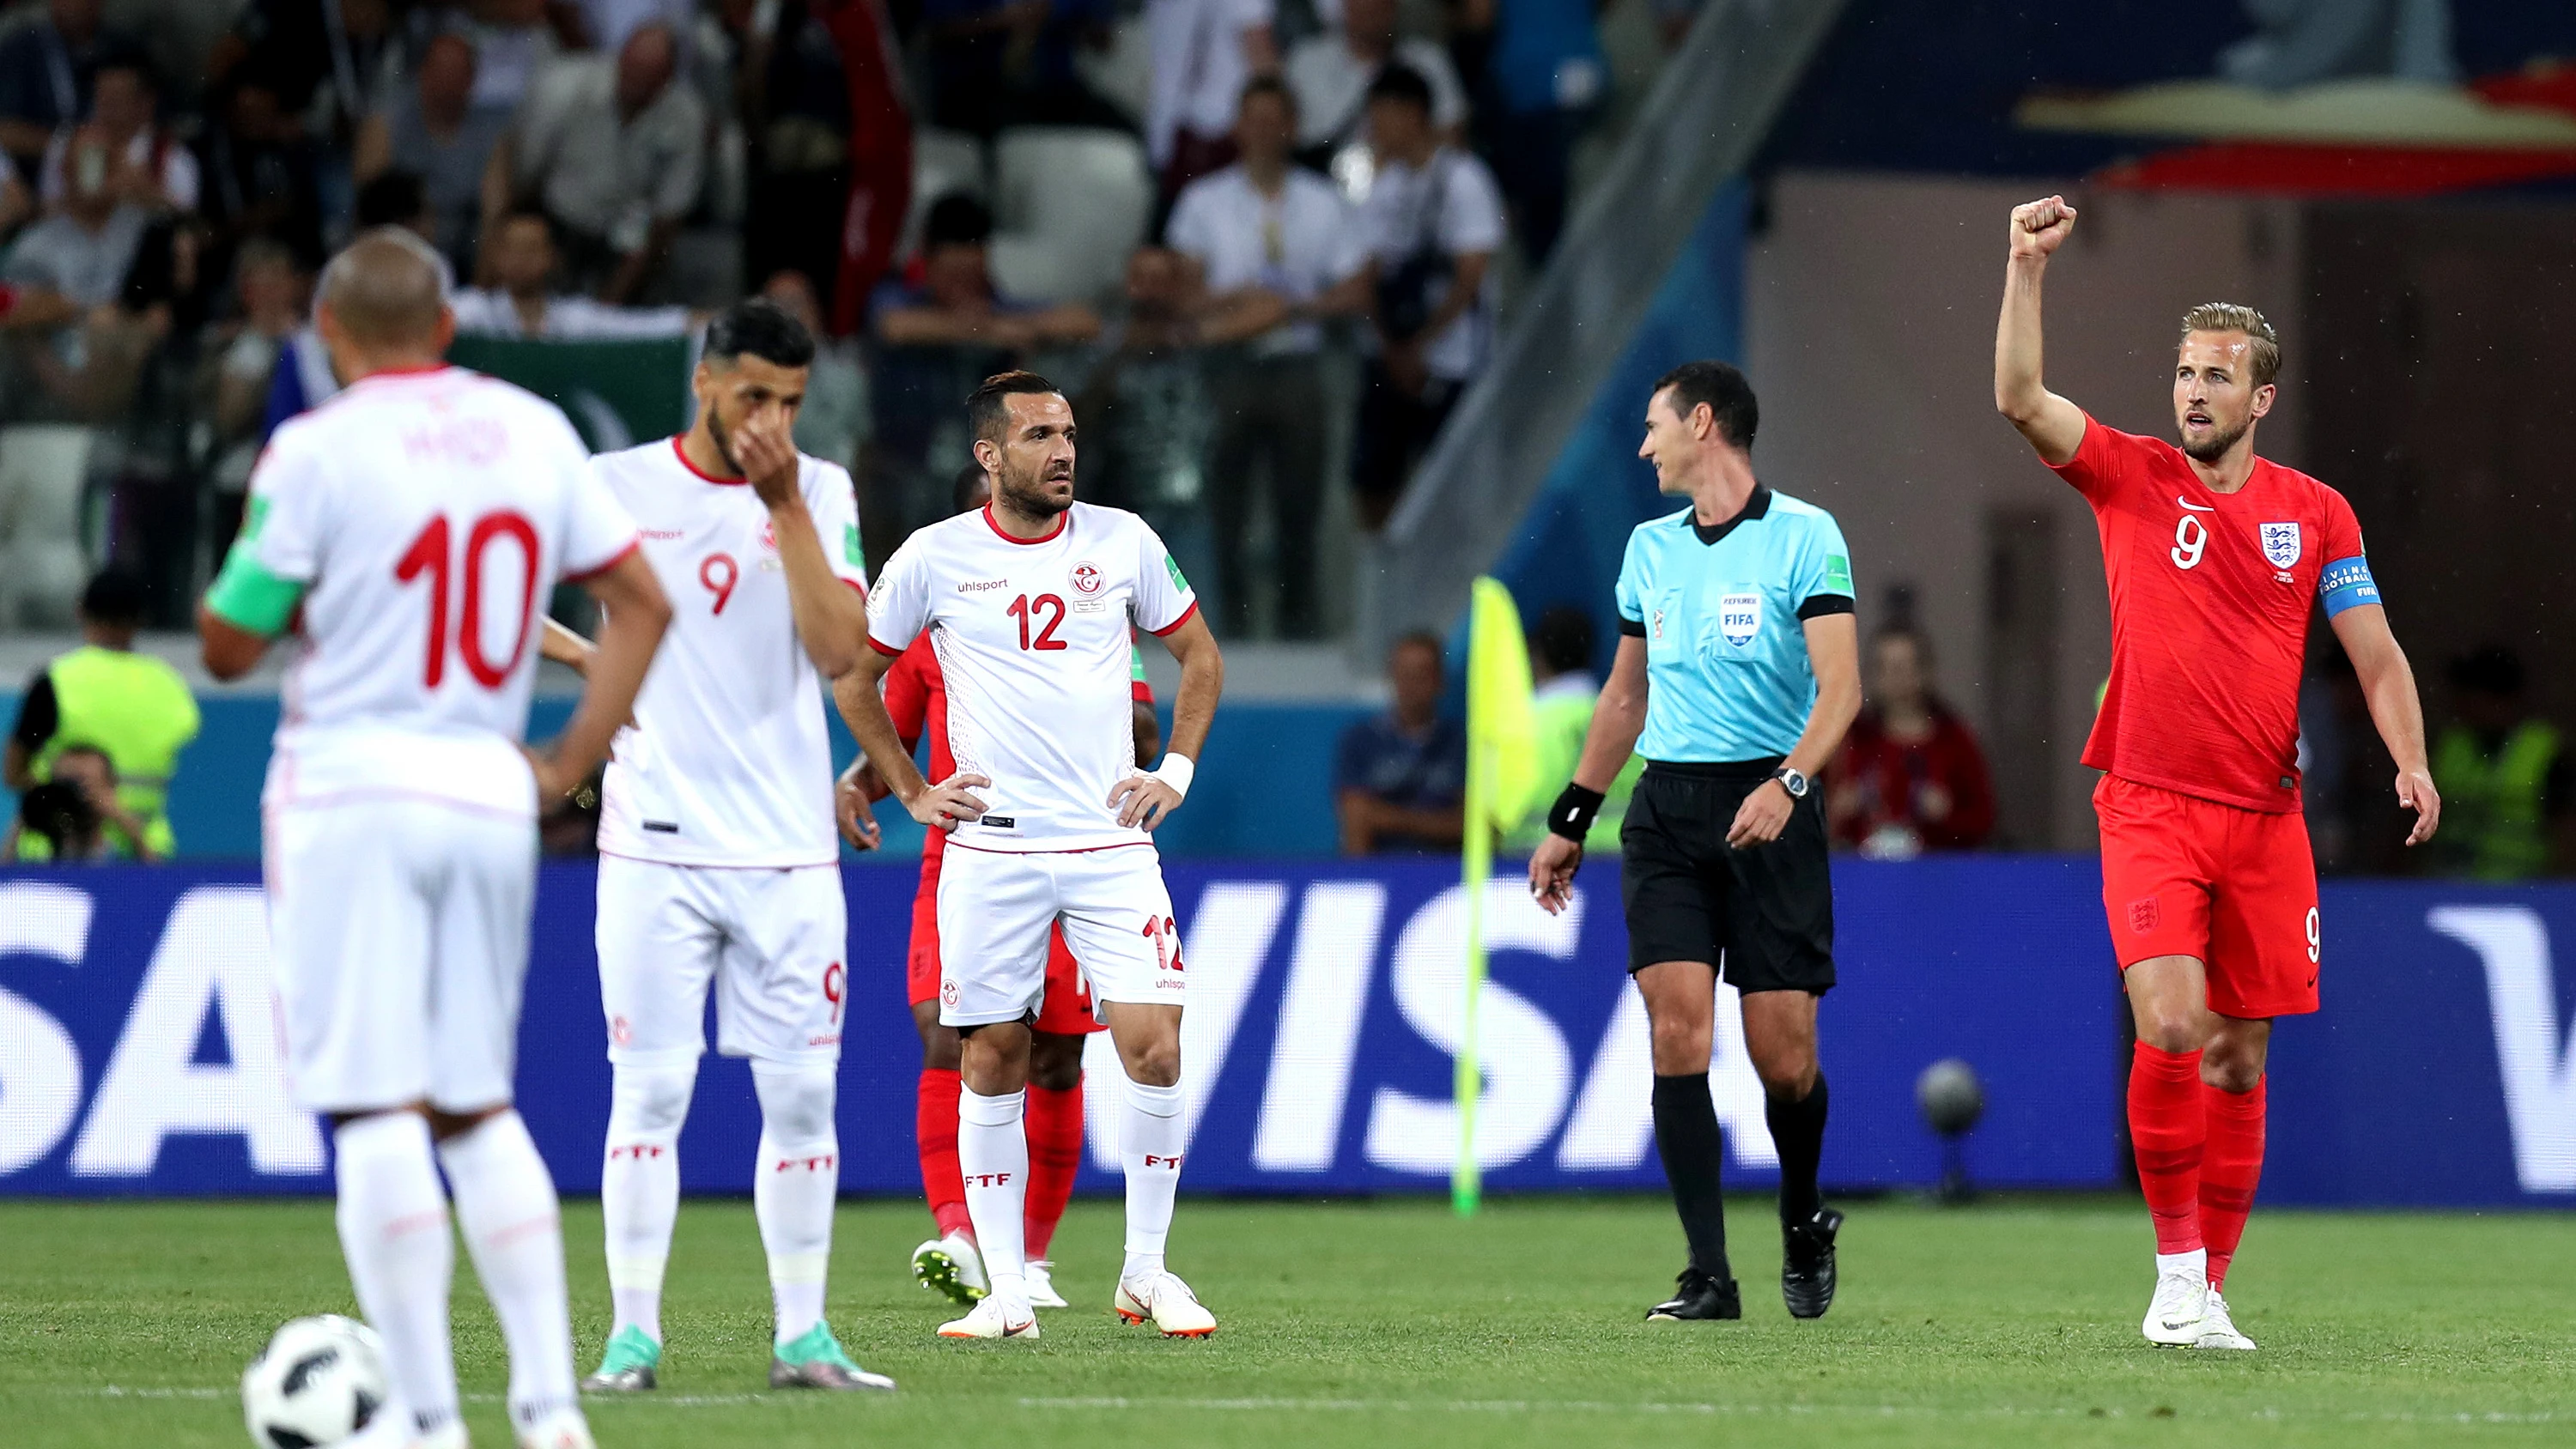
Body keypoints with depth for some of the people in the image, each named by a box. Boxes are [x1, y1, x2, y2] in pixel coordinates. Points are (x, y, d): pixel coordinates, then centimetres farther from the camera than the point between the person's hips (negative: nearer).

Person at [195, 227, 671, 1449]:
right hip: (491, 797, 5)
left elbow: (227, 647, -4)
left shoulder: (319, 449, -8)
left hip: (352, 791, -5)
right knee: (480, 1109, 14)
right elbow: (642, 602, 14)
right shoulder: (534, 432, 9)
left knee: (376, 1110, -5)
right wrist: (571, 762, 15)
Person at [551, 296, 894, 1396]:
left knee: (802, 1091, 2)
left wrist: (785, 507, -12)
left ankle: (802, 1335, 10)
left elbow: (839, 652, -8)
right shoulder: (613, 487, 0)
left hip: (789, 851, 2)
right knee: (650, 1088, -4)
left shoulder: (820, 492, 4)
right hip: (656, 846, -2)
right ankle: (633, 1335, 0)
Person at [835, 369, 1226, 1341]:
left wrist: (1177, 770, 7)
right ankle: (1006, 1293, 8)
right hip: (990, 850, -1)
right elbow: (855, 675, 13)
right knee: (992, 1061, 0)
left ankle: (1146, 1273, 6)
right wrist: (910, 791, 7)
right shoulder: (935, 558, 0)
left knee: (1154, 1050, -10)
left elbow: (1199, 655, 18)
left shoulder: (1121, 542, 4)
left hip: (1111, 841, 1)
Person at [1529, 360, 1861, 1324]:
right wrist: (1569, 823, 24)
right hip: (1666, 810, 4)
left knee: (1784, 1057, -3)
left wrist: (1789, 783, -27)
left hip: (1770, 812, -4)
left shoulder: (1805, 536, -4)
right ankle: (1708, 1275, -9)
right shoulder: (1651, 547, 14)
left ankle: (1804, 1226, 26)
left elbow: (1840, 685, -12)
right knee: (1678, 1031, -10)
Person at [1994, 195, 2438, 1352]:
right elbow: (2019, 399, -10)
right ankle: (2175, 1267, -8)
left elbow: (2376, 652, 6)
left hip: (2266, 816, 2)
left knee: (2240, 1059, 5)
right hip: (2149, 809, -2)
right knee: (2171, 1024, -20)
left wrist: (2410, 761, -10)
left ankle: (2208, 1292, 13)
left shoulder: (2318, 514, 6)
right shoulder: (2132, 478, 3)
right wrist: (2028, 266, -19)